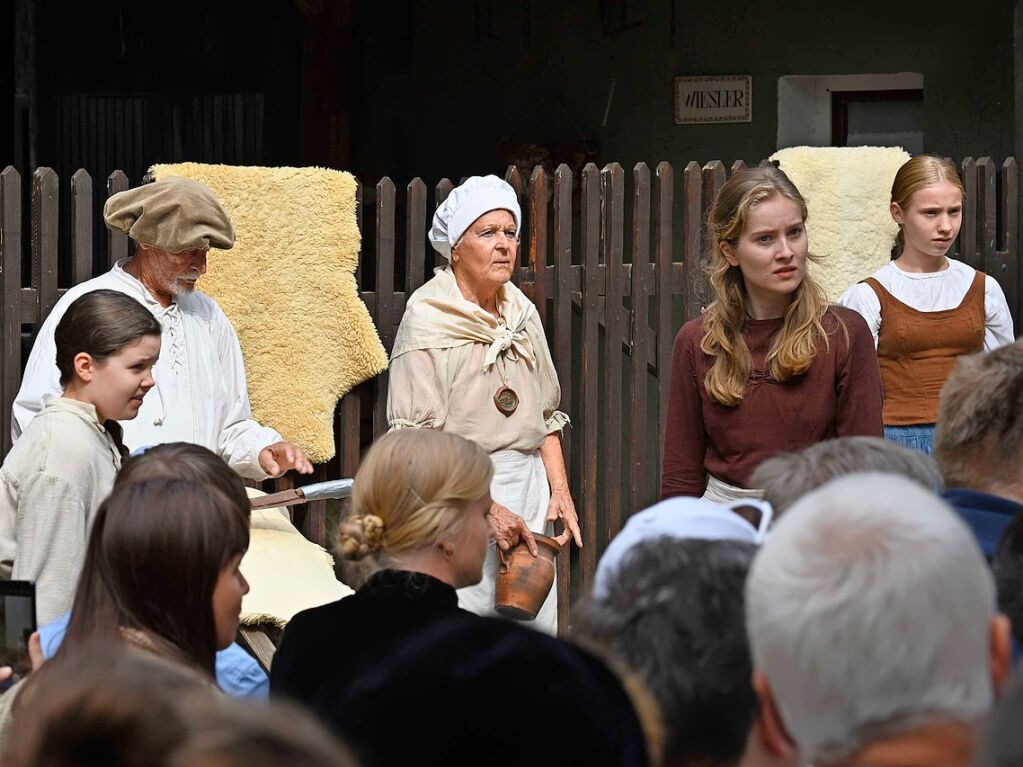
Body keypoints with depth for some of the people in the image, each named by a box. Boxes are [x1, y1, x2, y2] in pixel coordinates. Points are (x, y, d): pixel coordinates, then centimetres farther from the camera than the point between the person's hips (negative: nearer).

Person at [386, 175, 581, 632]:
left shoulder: (522, 314, 14)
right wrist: (486, 508, -17)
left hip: (530, 485, 7)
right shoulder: (428, 320, -8)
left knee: (537, 634, 2)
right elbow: (417, 440, -13)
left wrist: (559, 489, 9)